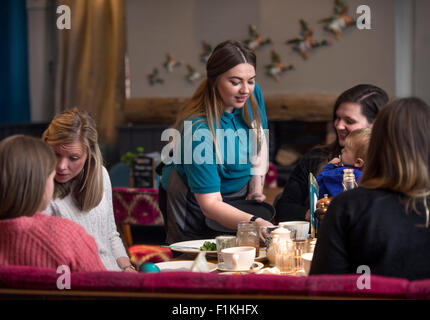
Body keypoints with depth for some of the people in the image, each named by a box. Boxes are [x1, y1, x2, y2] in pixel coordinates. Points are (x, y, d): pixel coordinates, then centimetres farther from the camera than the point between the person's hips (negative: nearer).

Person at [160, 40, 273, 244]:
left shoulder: (252, 94, -16)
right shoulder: (199, 128, -35)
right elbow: (210, 204, -37)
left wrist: (257, 182, -5)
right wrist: (254, 223, -50)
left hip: (240, 195, 6)